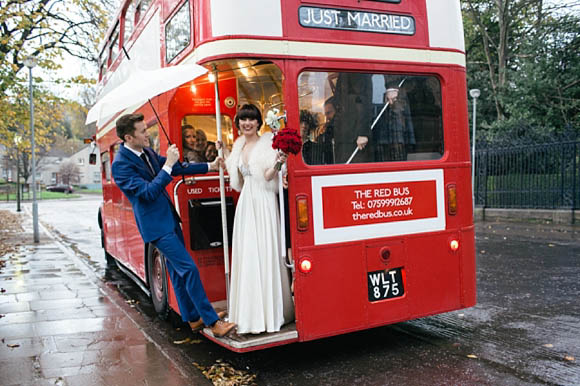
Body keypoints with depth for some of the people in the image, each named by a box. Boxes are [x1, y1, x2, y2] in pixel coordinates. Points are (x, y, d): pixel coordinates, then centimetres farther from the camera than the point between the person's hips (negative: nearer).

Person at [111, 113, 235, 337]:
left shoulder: (147, 152, 6)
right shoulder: (121, 164, -19)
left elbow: (178, 168, 15)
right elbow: (148, 192, -25)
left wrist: (209, 166, 12)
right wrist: (168, 165, -26)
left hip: (169, 218, 9)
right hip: (156, 225, -9)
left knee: (177, 271, 15)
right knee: (189, 269, -10)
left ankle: (193, 318, 27)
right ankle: (213, 322, -3)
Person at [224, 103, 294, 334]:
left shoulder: (267, 143, -2)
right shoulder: (239, 147, 16)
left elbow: (268, 176, -10)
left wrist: (277, 164, -29)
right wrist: (224, 157, 17)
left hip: (263, 203, -6)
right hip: (245, 203, 6)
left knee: (266, 253, -5)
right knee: (246, 254, 6)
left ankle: (270, 312, 4)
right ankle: (250, 313, 15)